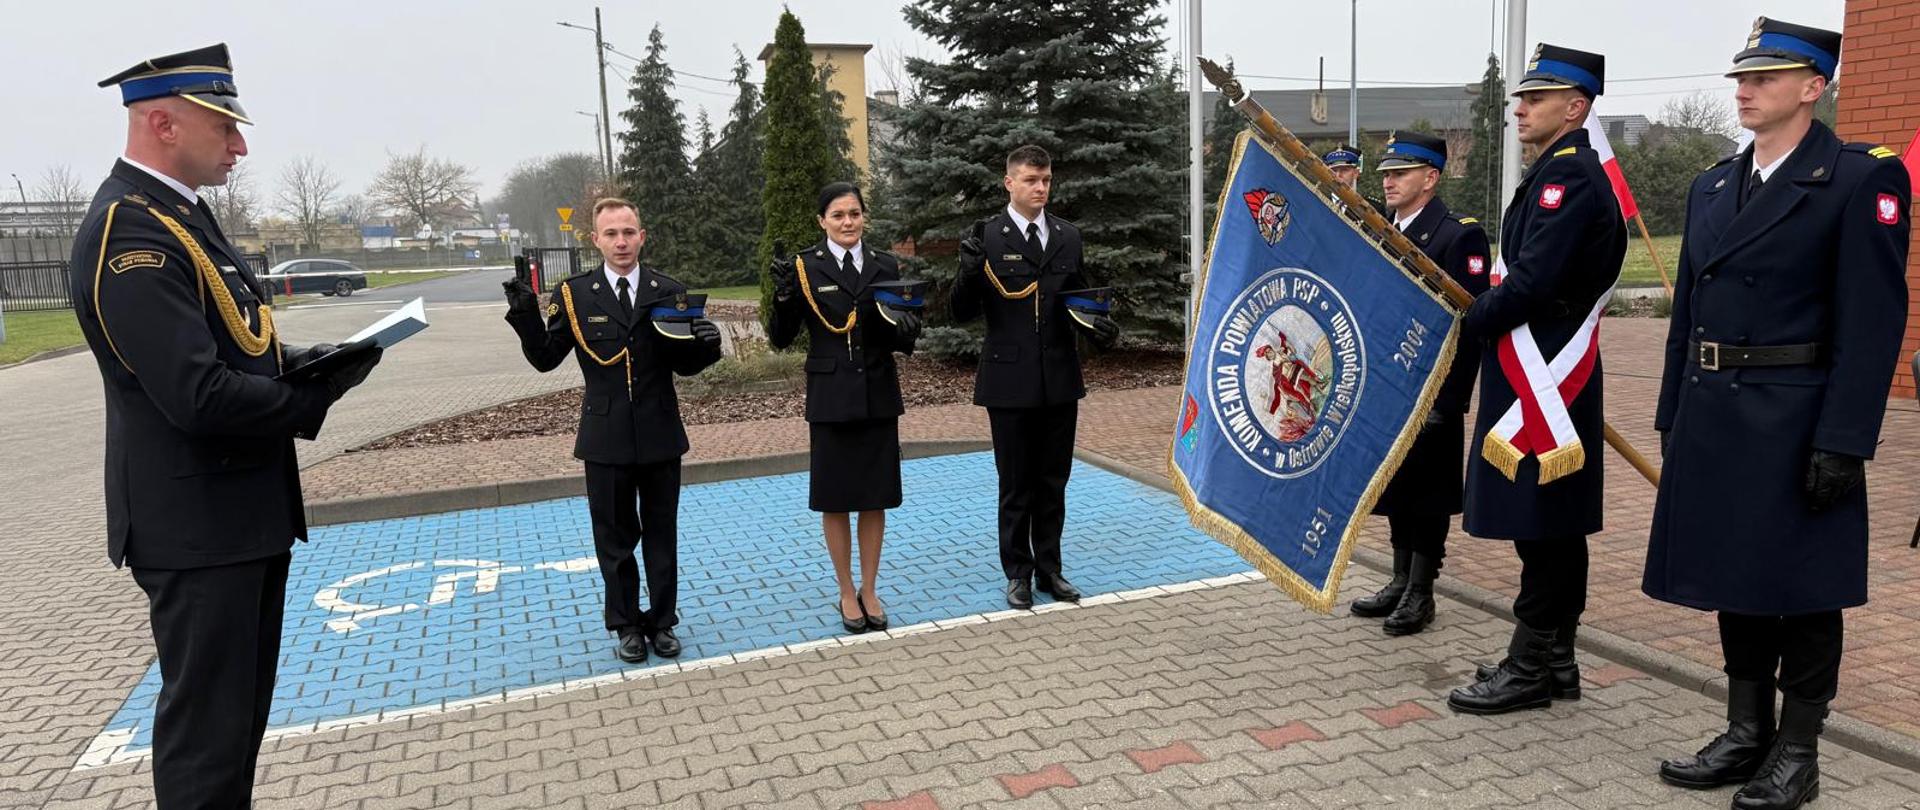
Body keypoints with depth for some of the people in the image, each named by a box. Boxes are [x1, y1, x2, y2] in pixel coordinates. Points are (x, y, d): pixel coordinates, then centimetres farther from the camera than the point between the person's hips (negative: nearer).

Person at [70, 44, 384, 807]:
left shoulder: (179, 212, 11)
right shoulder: (130, 233, -21)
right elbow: (199, 397, -29)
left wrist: (308, 360, -1)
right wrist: (318, 394, -14)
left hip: (242, 509, 10)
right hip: (196, 521, -10)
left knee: (241, 708, 22)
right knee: (207, 722, 3)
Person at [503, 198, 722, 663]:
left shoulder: (669, 293, 1)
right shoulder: (573, 294, -2)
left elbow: (685, 366, 5)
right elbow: (546, 359, 0)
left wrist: (706, 344, -17)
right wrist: (526, 317, -16)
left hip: (660, 434, 1)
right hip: (606, 438, -1)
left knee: (662, 535, 11)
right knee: (615, 537, 11)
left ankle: (662, 623, 26)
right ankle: (626, 625, 26)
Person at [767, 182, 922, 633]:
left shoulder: (886, 266, 4)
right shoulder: (805, 267, -4)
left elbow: (899, 340, 7)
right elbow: (781, 339, -6)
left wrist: (907, 330, -16)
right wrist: (784, 296, -23)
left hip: (878, 396, 3)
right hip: (830, 397, -2)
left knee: (875, 497, 10)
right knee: (835, 499, 8)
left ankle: (869, 591, 26)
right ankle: (846, 593, 24)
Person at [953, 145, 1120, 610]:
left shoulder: (1068, 236, 7)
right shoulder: (986, 238, -7)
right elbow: (963, 314, -8)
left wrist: (1096, 325, -6)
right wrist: (969, 272, -27)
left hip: (1060, 379, 4)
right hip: (1010, 381, -4)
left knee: (1053, 483, 14)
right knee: (1016, 486, 9)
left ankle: (1049, 568, 27)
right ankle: (1018, 572, 23)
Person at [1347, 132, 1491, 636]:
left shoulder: (1460, 236, -12)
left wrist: (1448, 400, -21)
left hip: (1431, 392, -7)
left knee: (1428, 493, 3)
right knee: (1397, 486, 14)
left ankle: (1420, 595, 13)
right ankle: (1401, 582, 26)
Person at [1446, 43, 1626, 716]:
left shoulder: (1569, 175, -13)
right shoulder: (1557, 173, 19)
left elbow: (1532, 280, -22)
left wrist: (1463, 324, -10)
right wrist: (1477, 314, 9)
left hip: (1543, 376, -10)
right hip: (1533, 372, 10)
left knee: (1541, 524, -4)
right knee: (1551, 526, 13)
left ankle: (1532, 668, 4)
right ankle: (1553, 660, 22)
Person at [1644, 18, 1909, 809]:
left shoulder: (1860, 178, -7)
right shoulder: (1713, 184, 12)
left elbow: (1874, 320, -13)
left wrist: (1844, 442, -18)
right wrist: (1673, 418, 12)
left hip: (1796, 424, -6)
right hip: (1714, 417, 6)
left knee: (1802, 589, 5)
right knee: (1737, 579, 13)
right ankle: (1746, 735, 26)